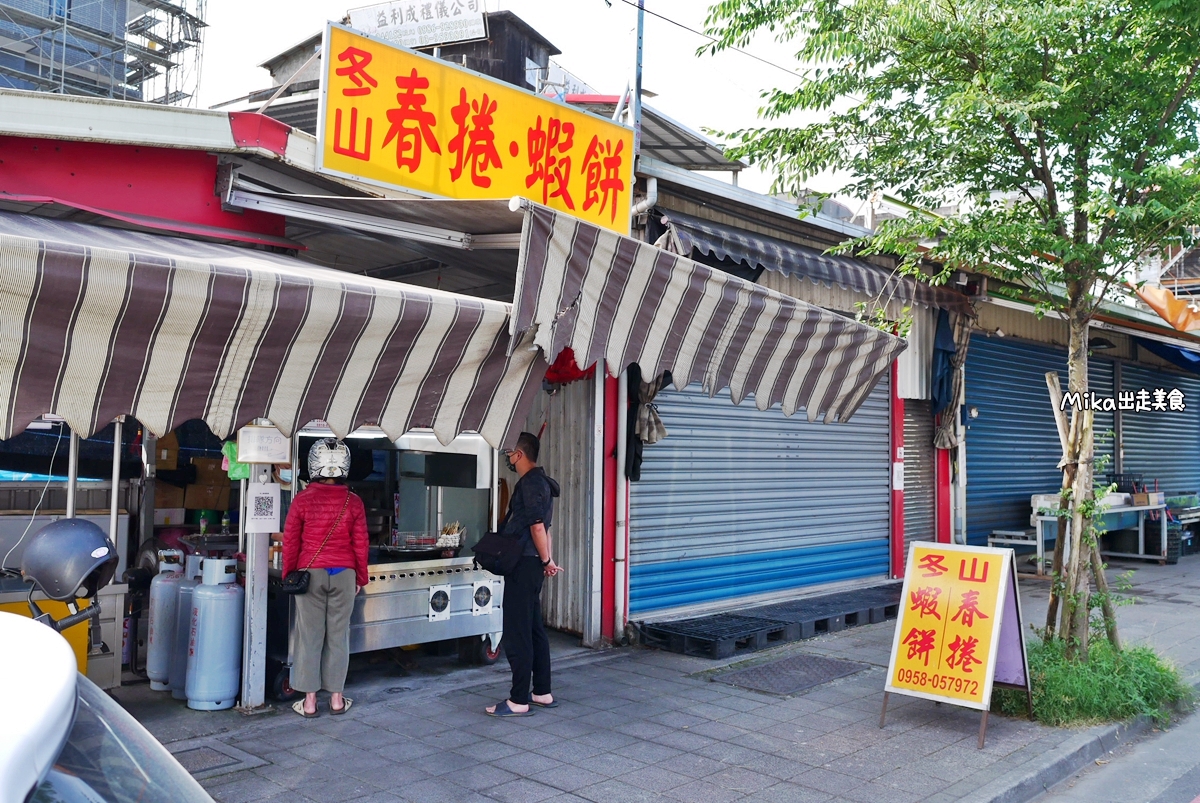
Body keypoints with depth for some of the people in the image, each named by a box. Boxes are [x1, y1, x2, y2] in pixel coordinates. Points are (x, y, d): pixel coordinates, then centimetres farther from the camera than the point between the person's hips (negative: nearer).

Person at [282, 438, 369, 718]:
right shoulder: (353, 502, -4)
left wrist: (288, 574, 11)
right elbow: (360, 544, 0)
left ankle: (309, 700, 12)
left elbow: (290, 542, -2)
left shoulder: (302, 500, -7)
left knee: (310, 636, 6)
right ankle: (337, 698, 17)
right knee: (338, 635, 9)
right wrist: (360, 578, 12)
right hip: (344, 574, 1)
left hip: (310, 572, -1)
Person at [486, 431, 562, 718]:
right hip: (532, 565, 11)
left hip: (524, 565, -11)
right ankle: (543, 693, 23)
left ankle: (519, 701, 0)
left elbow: (537, 525, -20)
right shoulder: (539, 481, 18)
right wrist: (547, 560, 14)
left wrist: (546, 560, -12)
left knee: (517, 632, -5)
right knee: (533, 629, 15)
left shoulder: (530, 482, -15)